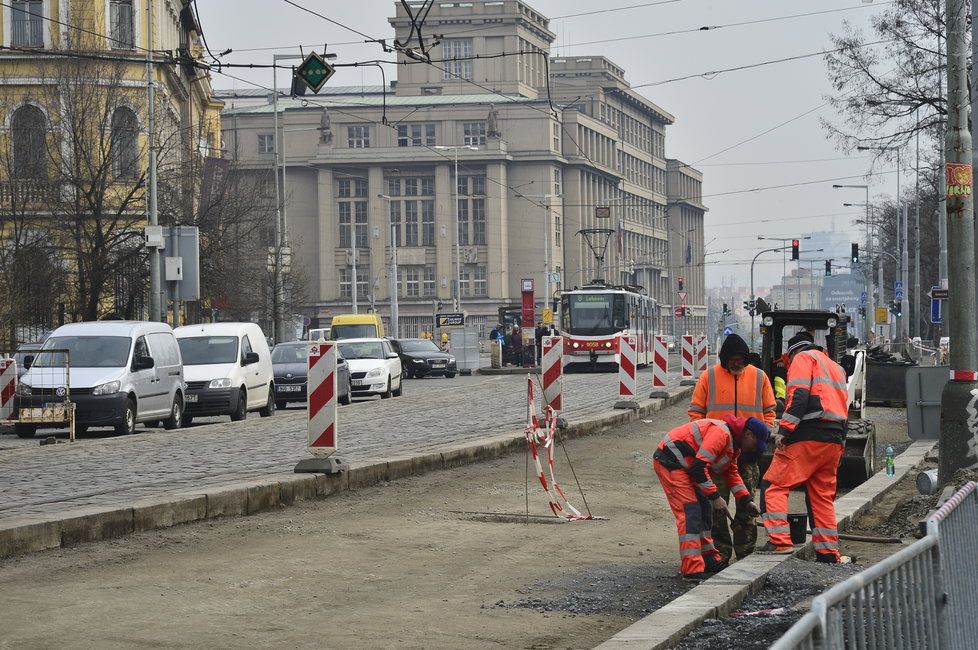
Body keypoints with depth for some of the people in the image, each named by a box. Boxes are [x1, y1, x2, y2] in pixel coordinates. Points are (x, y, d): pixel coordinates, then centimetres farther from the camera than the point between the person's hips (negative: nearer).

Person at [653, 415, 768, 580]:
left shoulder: (733, 444, 12)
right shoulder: (721, 433, -22)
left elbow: (732, 473, 23)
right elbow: (699, 466, -27)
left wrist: (747, 501, 14)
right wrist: (715, 497, -22)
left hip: (684, 466, 11)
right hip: (669, 461, -11)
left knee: (703, 509, 16)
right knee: (690, 513, -15)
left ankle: (709, 560, 25)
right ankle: (693, 570, -17)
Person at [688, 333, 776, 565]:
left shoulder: (759, 377, 7)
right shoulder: (709, 377, 3)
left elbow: (768, 411, 12)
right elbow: (696, 411, 7)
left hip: (749, 451, 1)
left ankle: (746, 553, 11)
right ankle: (720, 552, 6)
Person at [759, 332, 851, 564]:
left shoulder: (803, 358, 4)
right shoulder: (836, 368, 29)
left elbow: (799, 394, -13)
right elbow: (843, 407, 24)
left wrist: (784, 429, -19)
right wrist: (840, 445, 22)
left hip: (807, 437, -8)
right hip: (834, 440, 8)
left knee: (773, 485, -6)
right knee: (823, 495, 13)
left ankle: (780, 540, -17)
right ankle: (828, 553, 12)